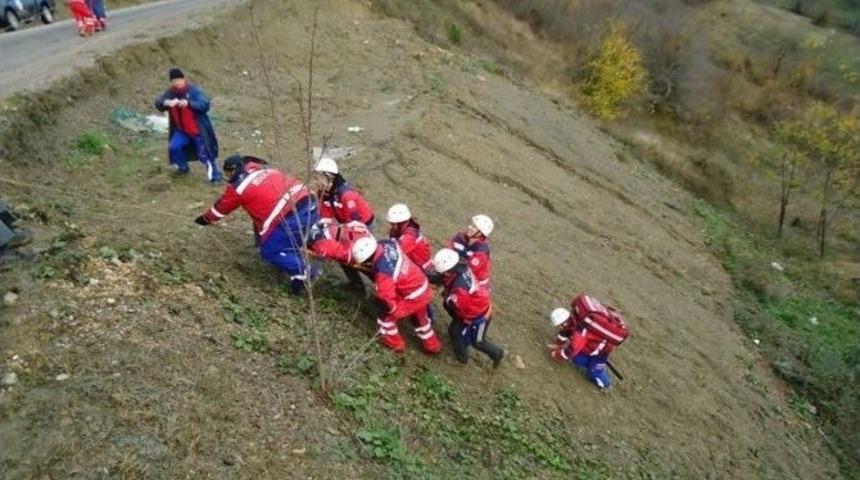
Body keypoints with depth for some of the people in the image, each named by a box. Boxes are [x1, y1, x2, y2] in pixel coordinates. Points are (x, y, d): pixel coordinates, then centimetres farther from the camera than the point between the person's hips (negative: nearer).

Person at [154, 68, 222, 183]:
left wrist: (188, 103, -38)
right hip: (182, 130, 5)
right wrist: (167, 102, -31)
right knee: (173, 147, -11)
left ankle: (215, 176, 9)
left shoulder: (194, 90, -14)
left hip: (198, 130, -5)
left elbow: (205, 105, -25)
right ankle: (183, 167, 16)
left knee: (204, 155, -5)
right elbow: (158, 103, -8)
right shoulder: (171, 93, 1)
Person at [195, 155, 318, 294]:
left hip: (292, 218, -7)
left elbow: (220, 208, 24)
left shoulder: (237, 187, 7)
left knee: (268, 251, 8)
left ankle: (302, 272, -7)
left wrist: (205, 219, 45)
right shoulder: (265, 169, 25)